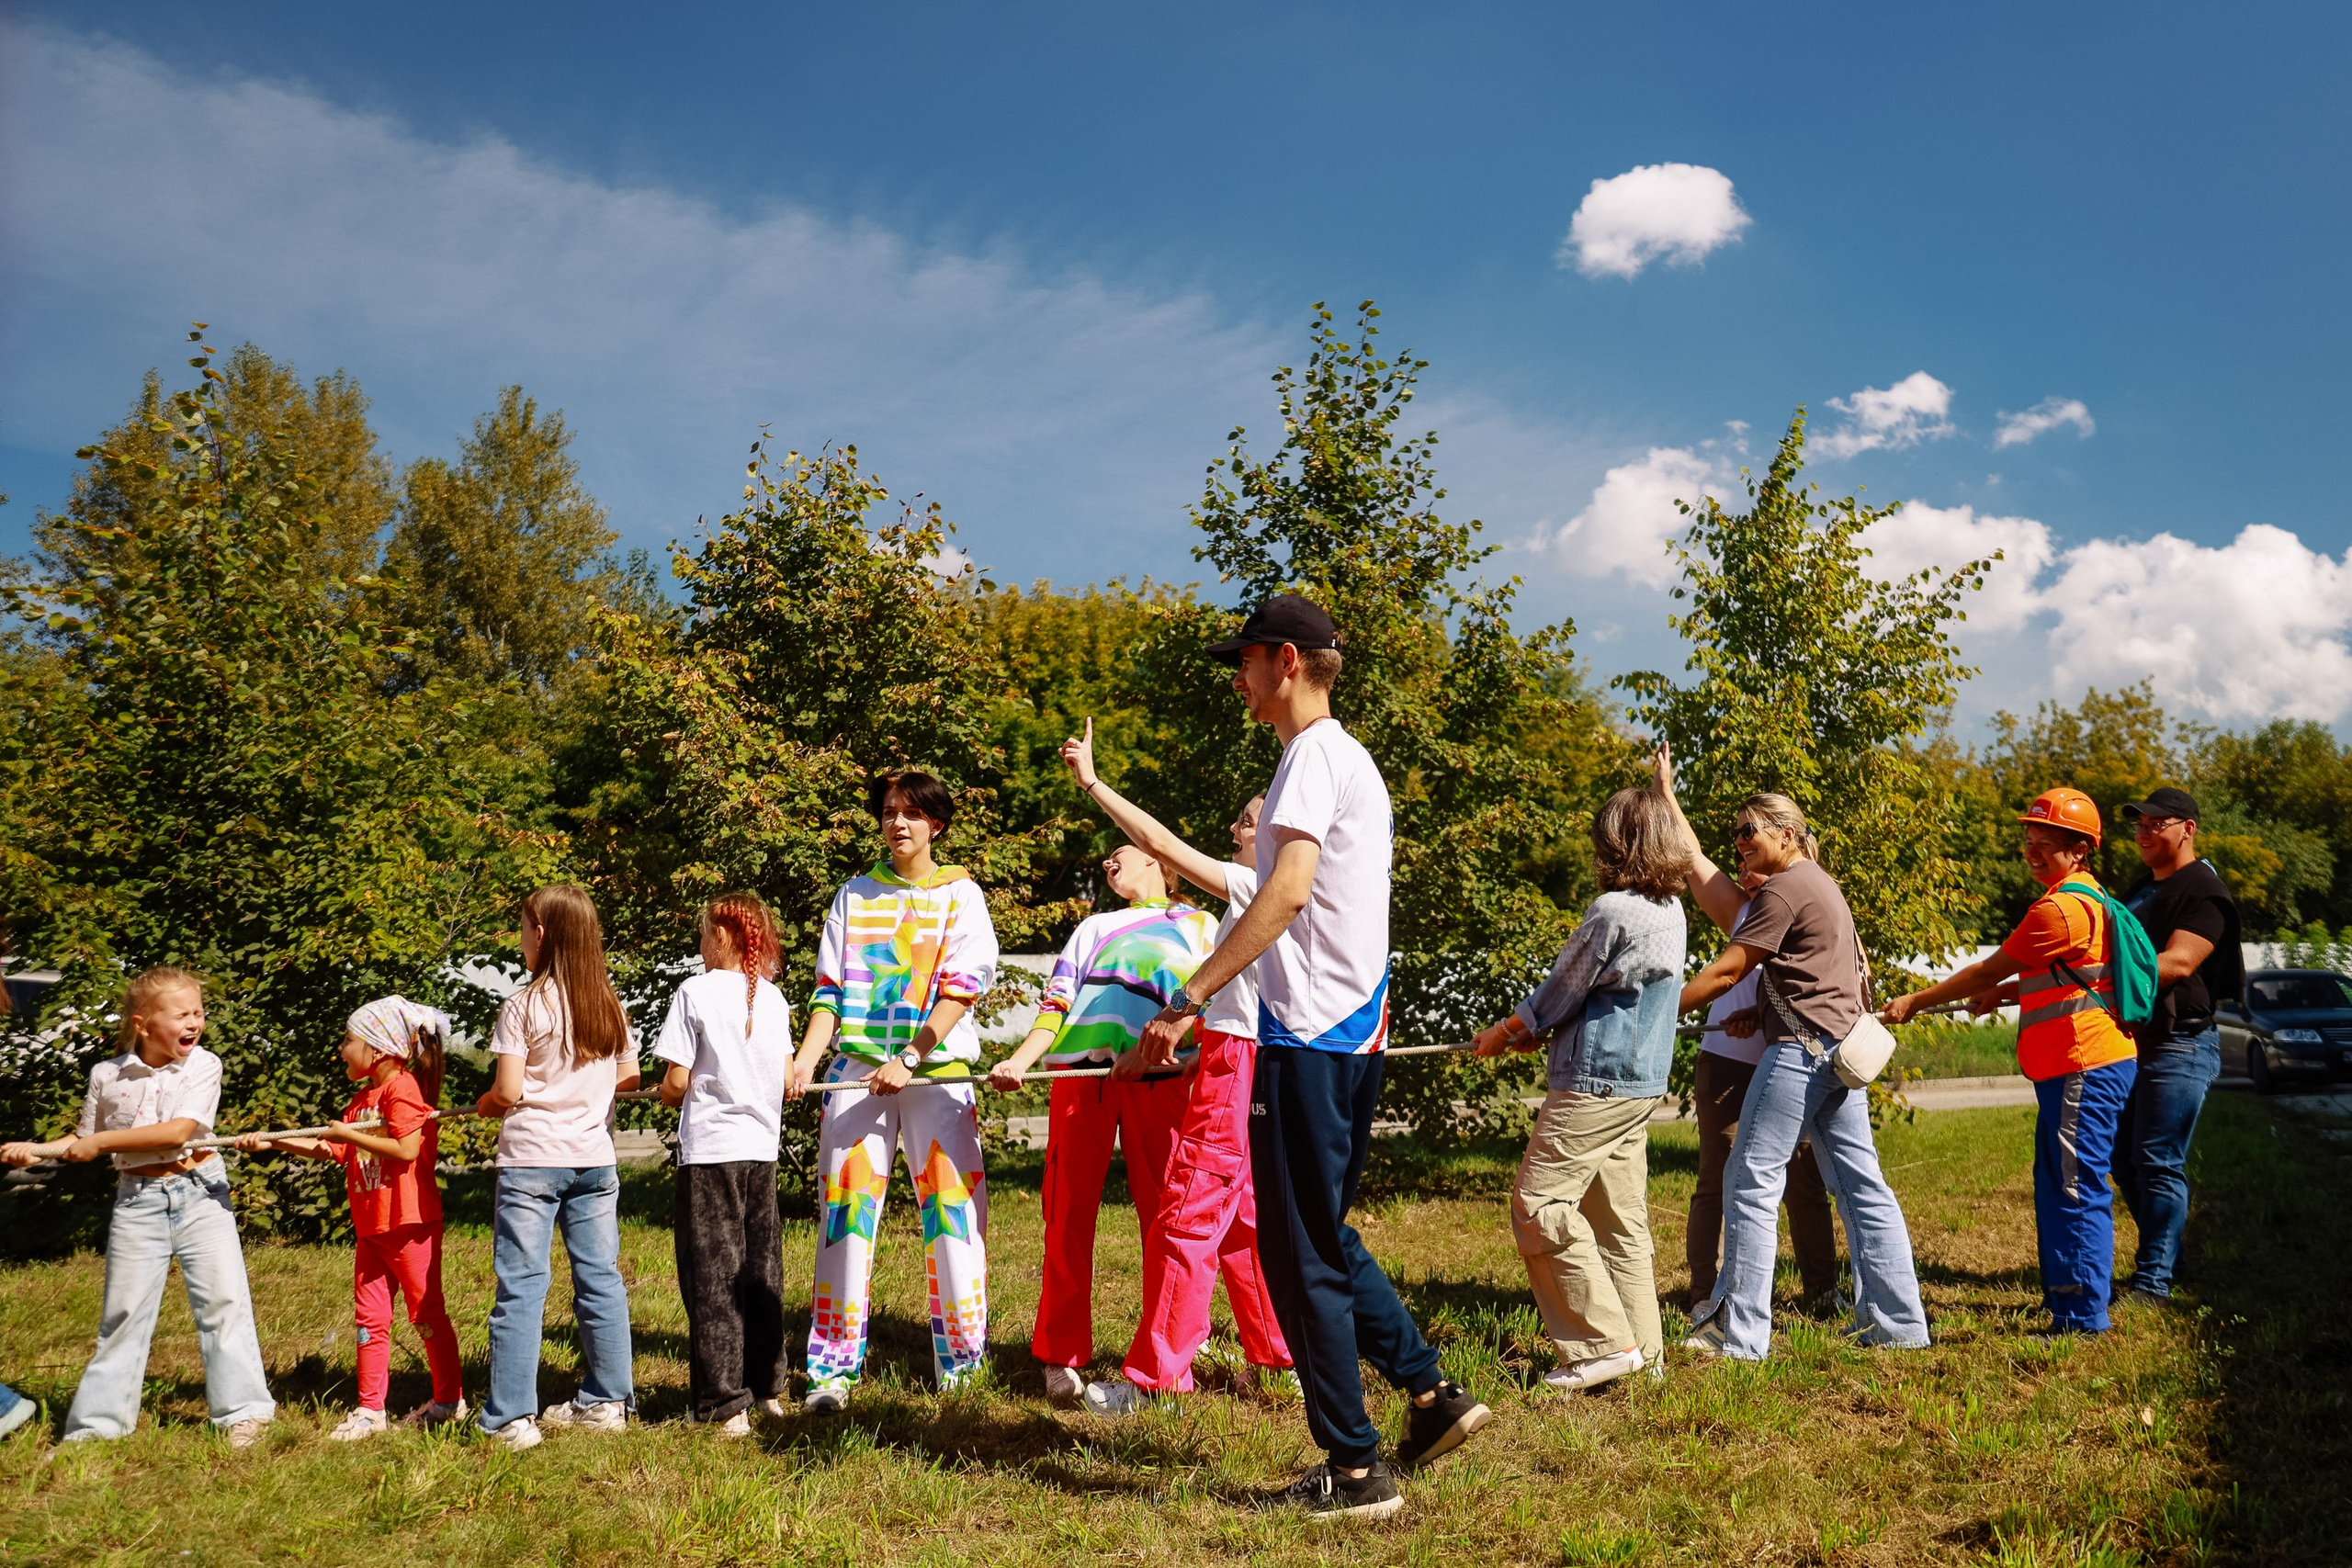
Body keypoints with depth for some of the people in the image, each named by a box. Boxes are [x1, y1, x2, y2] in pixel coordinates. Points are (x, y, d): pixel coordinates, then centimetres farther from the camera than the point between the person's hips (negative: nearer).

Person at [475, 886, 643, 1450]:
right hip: (594, 1157, 5)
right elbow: (628, 1077, 11)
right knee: (600, 1278, 11)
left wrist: (486, 1103, 8)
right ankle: (605, 1401, 19)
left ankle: (512, 1418, 3)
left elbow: (507, 1091, -12)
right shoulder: (612, 1005, 5)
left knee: (520, 1286, 1)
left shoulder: (523, 1006, -10)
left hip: (530, 1160, -5)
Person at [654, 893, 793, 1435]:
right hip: (762, 1149, 5)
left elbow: (675, 1085, -11)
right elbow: (787, 1079, 9)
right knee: (761, 1270, 16)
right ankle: (768, 1387, 27)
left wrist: (668, 1095, 11)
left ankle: (726, 1405, 3)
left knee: (713, 1277, 2)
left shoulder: (695, 993, -10)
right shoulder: (773, 997, 4)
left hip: (709, 1151, -5)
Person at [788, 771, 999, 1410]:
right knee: (846, 1212, -3)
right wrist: (804, 1061, -5)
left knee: (953, 1213, -4)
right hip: (857, 1069, 2)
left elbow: (961, 987, -6)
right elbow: (830, 992, 11)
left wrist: (908, 1060, -16)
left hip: (938, 1071, -2)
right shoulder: (854, 897, 15)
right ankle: (832, 1369, 2)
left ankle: (961, 1368, 5)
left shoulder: (961, 895, 6)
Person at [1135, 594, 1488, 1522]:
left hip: (1309, 1035, -10)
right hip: (1355, 1028, 10)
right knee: (1324, 1235, 20)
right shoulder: (1353, 759, 19)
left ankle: (1355, 1471, 6)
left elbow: (1286, 892, -24)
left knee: (1301, 1254, -1)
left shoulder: (1315, 755, -11)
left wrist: (1186, 1001, -25)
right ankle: (1431, 1394, 23)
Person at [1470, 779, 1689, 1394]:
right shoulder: (1671, 911, 10)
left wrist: (1501, 1035, 8)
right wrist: (1541, 1031, 18)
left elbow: (1559, 990, -8)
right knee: (1620, 1216, 13)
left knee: (1539, 1204, -6)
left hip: (1595, 1081, -9)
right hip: (1641, 1083, 9)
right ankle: (1644, 1347, 17)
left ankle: (1605, 1343, -5)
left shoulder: (1613, 911, -17)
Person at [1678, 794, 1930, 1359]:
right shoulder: (1824, 883, 19)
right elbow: (1857, 962, 28)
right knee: (1860, 1184, 10)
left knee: (1751, 1181, -7)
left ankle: (1740, 1332, -6)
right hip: (1841, 1047, 10)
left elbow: (1725, 972, -13)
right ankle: (1899, 1323, 14)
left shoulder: (1782, 890, -10)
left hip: (1801, 1047, -10)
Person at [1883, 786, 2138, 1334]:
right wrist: (2006, 993, 17)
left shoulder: (2062, 908, -16)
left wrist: (1914, 1002, -3)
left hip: (2085, 1068, -11)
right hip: (2075, 1068, 11)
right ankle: (2064, 1306, 25)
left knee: (2076, 1191, -7)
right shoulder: (2084, 900, 19)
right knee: (2055, 1188, 16)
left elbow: (1989, 970, -11)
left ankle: (2083, 1320, -3)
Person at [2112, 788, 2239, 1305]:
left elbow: (2178, 962, -22)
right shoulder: (2141, 890, 20)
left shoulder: (2205, 890, -9)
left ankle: (2153, 1280, -3)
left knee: (2158, 1164, -9)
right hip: (2134, 1042, 9)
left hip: (2180, 1046, -9)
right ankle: (2167, 1255, 25)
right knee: (2125, 1162, 12)